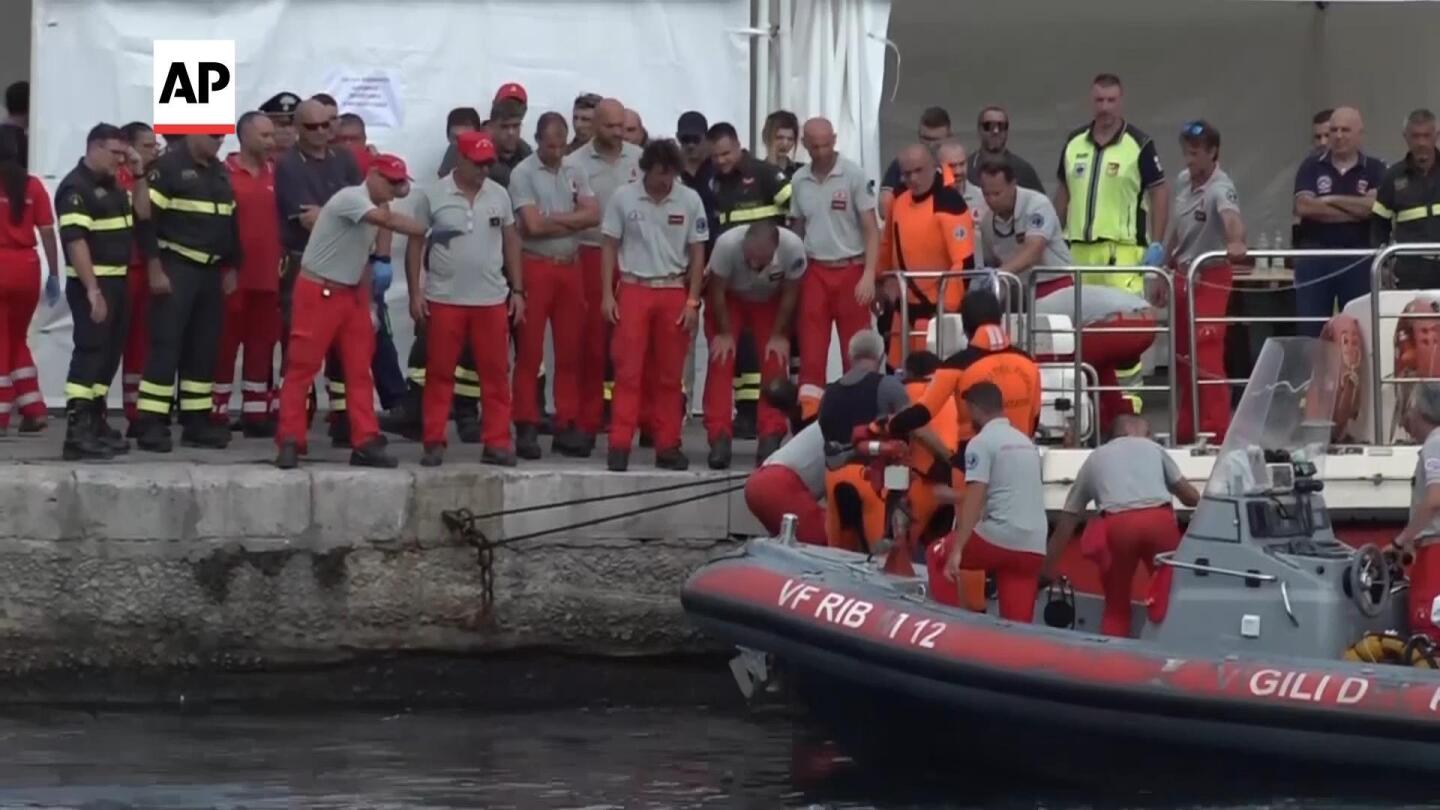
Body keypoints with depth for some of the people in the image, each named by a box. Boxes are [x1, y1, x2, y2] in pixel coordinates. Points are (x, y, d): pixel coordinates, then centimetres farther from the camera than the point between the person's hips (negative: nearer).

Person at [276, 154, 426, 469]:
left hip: (351, 295, 9)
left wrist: (369, 304, 16)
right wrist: (427, 232, -32)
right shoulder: (351, 198, -17)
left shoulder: (373, 210, 11)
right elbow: (388, 220, -34)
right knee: (302, 367, -4)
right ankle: (290, 442, -1)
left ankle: (365, 443, 6)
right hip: (318, 292, -9)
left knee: (359, 370, 5)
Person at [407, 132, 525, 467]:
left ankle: (497, 443, 6)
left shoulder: (499, 195, 5)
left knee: (496, 374, 2)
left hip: (492, 300, 2)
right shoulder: (433, 196, -3)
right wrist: (415, 293, -4)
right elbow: (415, 244, 1)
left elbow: (511, 242, 12)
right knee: (439, 373, 2)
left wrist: (517, 290, 8)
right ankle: (434, 443, 7)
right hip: (444, 299, -2)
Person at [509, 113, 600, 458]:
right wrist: (574, 221, -1)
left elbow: (593, 215, 0)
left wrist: (555, 219, -10)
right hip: (536, 267, -5)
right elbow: (533, 225, -14)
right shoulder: (523, 174, -5)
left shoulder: (574, 173, 11)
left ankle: (567, 425, 11)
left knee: (570, 351, 6)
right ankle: (527, 427, -1)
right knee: (529, 352, -3)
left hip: (570, 267, 5)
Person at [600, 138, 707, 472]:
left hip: (673, 293, 1)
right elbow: (610, 247, 4)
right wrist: (607, 295, -2)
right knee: (628, 370, -7)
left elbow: (697, 254, 6)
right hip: (633, 290, -1)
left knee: (669, 374, 5)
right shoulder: (623, 198, -2)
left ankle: (667, 445, 10)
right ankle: (619, 445, -8)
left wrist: (692, 301, 0)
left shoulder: (690, 200, 1)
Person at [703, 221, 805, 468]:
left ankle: (771, 439, -4)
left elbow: (789, 295, -16)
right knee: (721, 362, -14)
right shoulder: (727, 244, -40)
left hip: (770, 302, 1)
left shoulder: (793, 248, -36)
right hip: (729, 298, -1)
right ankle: (719, 438, -13)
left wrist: (779, 335, -11)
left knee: (775, 362, -10)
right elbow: (717, 291, -21)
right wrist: (725, 333, -14)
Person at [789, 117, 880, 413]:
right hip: (814, 274, 3)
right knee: (811, 356, 2)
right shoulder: (799, 181, 7)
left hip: (850, 271, -3)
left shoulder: (854, 176, -6)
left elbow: (871, 229, -7)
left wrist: (869, 275, -16)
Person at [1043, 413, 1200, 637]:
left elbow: (1067, 521, 31)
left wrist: (1047, 567, 38)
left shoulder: (1094, 459, 29)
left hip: (1117, 525, 0)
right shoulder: (1153, 448, 29)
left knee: (1116, 607, 14)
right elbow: (1191, 497, 33)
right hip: (1159, 520, 0)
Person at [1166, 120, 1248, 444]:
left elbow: (1230, 216, -43)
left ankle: (1216, 428, -11)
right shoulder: (1184, 180, 4)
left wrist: (1236, 243, -64)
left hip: (1210, 278, -8)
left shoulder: (1220, 188, -20)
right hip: (1182, 274, 8)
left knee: (1207, 356, -13)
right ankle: (1188, 427, 26)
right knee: (1183, 356, 15)